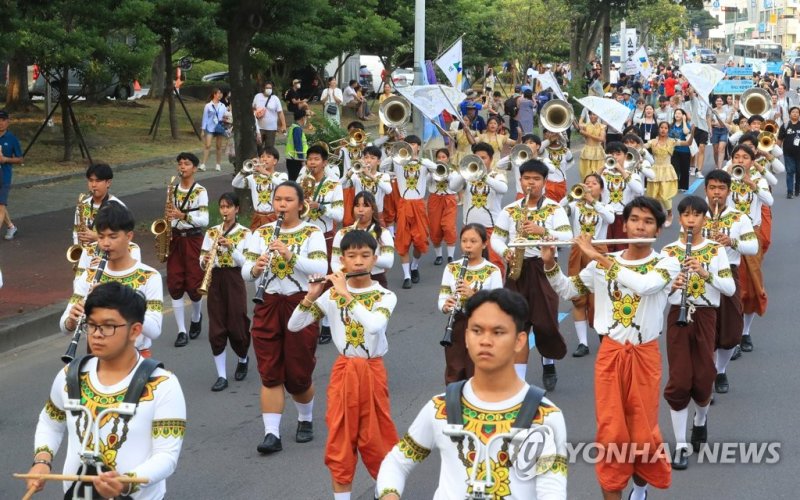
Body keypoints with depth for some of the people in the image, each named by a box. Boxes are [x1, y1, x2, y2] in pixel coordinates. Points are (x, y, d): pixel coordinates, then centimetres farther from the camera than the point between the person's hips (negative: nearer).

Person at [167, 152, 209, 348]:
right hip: (174, 239, 5)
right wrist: (169, 217, -1)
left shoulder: (200, 191, -7)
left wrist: (183, 216, -26)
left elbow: (204, 220, -14)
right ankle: (181, 331, 3)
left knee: (193, 284, -1)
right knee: (174, 285, -1)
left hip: (193, 239, -4)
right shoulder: (173, 189, 8)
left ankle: (196, 317, 29)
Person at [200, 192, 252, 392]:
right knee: (216, 329, -1)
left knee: (236, 326, 0)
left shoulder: (244, 233, -2)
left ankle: (243, 359, 31)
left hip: (234, 280, -3)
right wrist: (204, 262, -17)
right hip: (215, 280, 3)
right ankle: (221, 376, 4)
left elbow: (245, 262, -10)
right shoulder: (211, 232, 7)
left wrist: (230, 246, -23)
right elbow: (202, 259, 5)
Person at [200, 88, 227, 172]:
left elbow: (225, 116, 16)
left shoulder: (222, 106, 12)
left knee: (219, 146, 7)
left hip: (220, 127, 4)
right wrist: (203, 129, -3)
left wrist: (225, 118, -8)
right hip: (210, 128, -4)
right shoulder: (208, 106, 2)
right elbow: (205, 117, 1)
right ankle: (203, 165, -16)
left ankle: (218, 165, 15)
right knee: (207, 145, -13)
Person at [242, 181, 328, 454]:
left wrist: (290, 255, -30)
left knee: (298, 374, 4)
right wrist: (255, 268, -24)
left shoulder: (312, 233, -2)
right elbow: (245, 272, -1)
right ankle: (271, 433, 2)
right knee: (270, 374, -1)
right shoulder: (261, 233, 6)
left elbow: (321, 268, -17)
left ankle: (305, 420, 31)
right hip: (268, 306, 2)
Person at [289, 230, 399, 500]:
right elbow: (294, 326, -3)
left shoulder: (385, 296, -6)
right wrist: (311, 297, -17)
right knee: (340, 440, 4)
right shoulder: (331, 295, -1)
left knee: (376, 438, 7)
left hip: (373, 371, -1)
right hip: (343, 371, 1)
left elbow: (374, 325, -27)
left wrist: (346, 294, -26)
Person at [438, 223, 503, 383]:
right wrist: (446, 306, -23)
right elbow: (442, 299, 0)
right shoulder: (451, 268, 4)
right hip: (456, 328, 3)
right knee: (454, 376, 10)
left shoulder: (492, 271, -5)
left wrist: (473, 295, -26)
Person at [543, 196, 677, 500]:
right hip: (610, 353, 1)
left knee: (643, 430, 6)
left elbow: (643, 284, -28)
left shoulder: (666, 265, -6)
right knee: (611, 430, 0)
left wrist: (598, 256, -25)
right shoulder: (602, 264, 2)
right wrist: (549, 263, -9)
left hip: (645, 356, -1)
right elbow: (566, 291, 10)